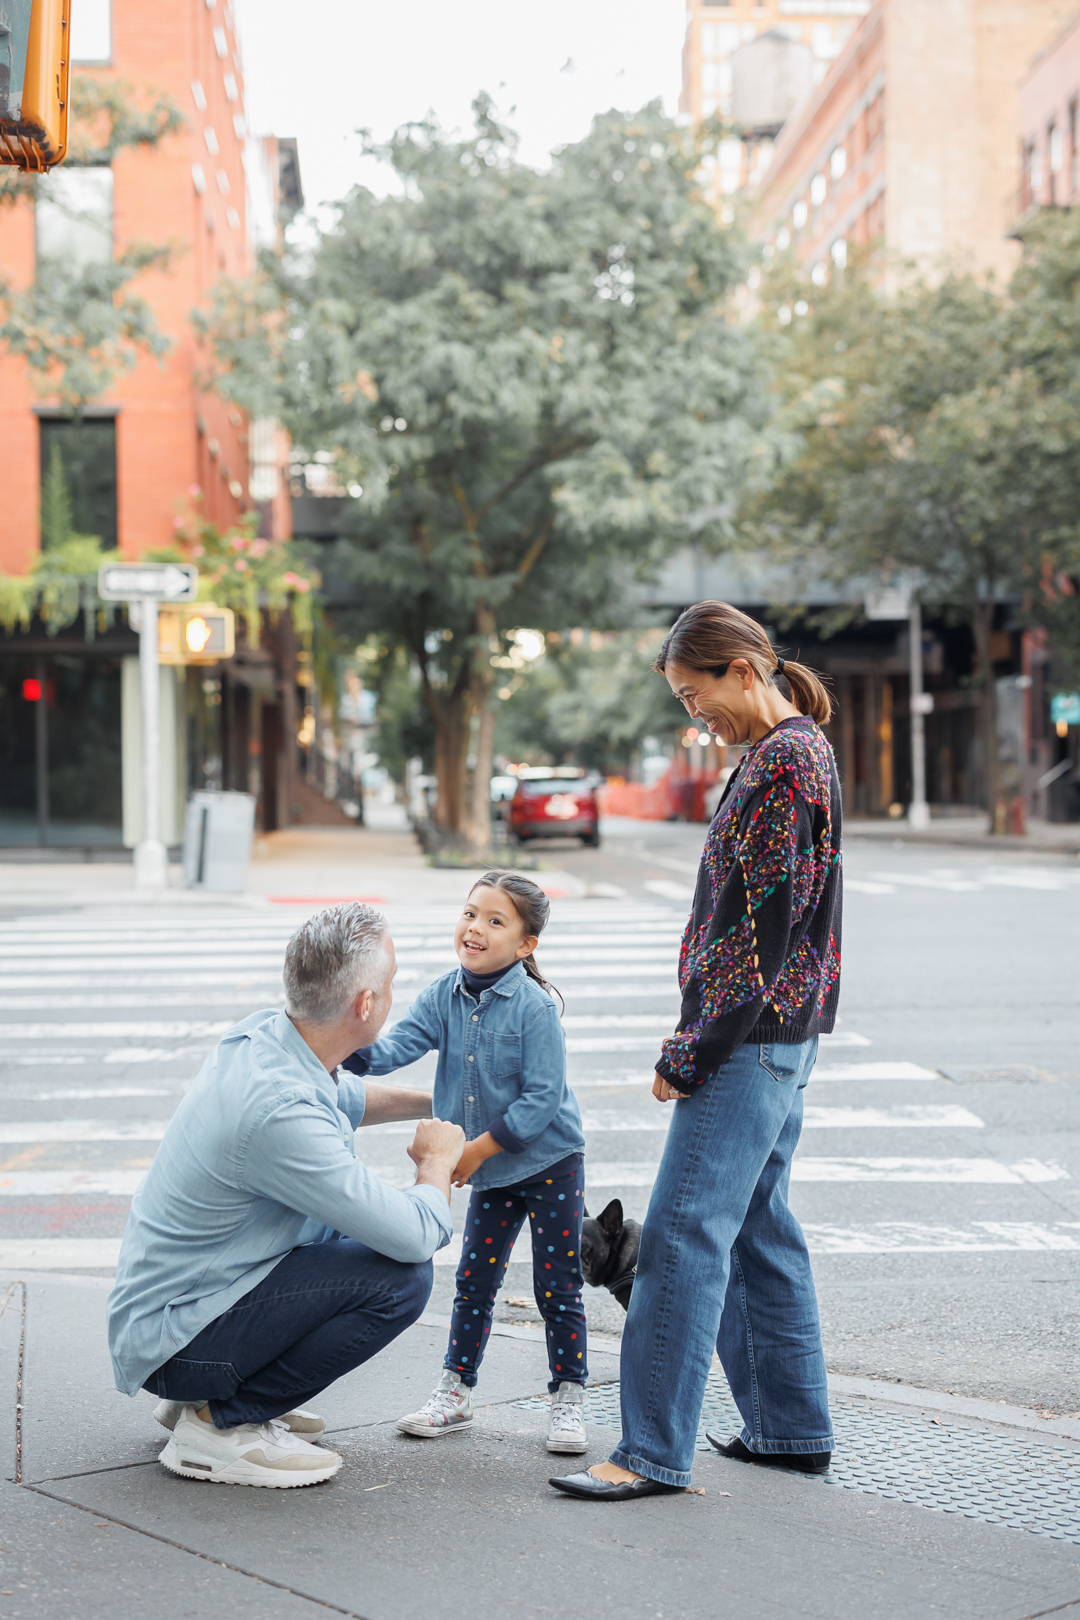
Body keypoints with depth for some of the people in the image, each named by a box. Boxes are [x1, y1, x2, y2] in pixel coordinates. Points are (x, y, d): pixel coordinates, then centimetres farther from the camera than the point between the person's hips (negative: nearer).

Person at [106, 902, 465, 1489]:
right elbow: (416, 1236, -24)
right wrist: (438, 1160, -4)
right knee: (400, 1277, -19)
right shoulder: (281, 1114, -32)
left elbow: (344, 1096, 23)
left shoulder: (263, 1033, -4)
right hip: (174, 1342, -10)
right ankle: (220, 1423, -5)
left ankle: (211, 1396, 18)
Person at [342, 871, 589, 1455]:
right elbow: (396, 1047, -13)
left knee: (556, 1285, 3)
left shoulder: (533, 1007, -20)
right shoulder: (444, 996, -3)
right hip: (490, 1171, 5)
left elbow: (543, 1100, -21)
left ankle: (568, 1400, 17)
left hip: (550, 1162, -5)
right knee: (474, 1280, 11)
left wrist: (479, 1147, -19)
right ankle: (455, 1392, 24)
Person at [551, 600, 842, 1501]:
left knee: (685, 1233, -9)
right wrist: (697, 1044, 16)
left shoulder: (783, 761, -15)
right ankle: (793, 1429, 23)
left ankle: (655, 1451, -6)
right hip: (779, 1038, 11)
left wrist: (690, 1054, -16)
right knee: (759, 1226, 15)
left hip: (751, 1037, -11)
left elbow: (763, 927, -20)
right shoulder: (798, 749, 16)